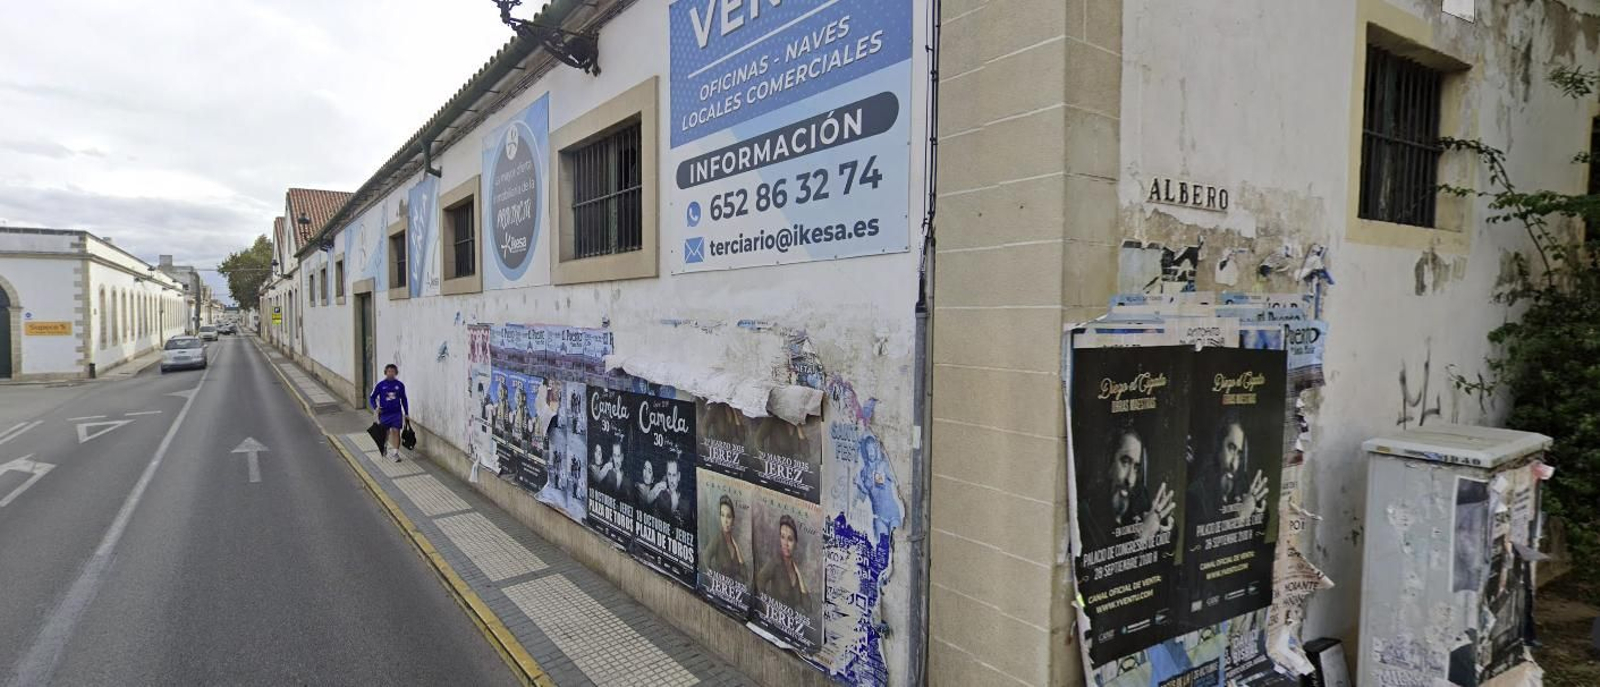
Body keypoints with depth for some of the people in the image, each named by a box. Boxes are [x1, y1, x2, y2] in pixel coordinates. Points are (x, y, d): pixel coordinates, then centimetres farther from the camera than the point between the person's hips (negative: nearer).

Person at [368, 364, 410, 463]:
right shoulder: (380, 385, -3)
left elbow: (404, 400, 8)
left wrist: (406, 414, 9)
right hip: (384, 413, 0)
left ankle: (395, 453, -6)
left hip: (397, 413, 0)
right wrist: (375, 407, -14)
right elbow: (372, 397, 4)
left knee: (396, 431, -8)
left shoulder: (400, 385, 0)